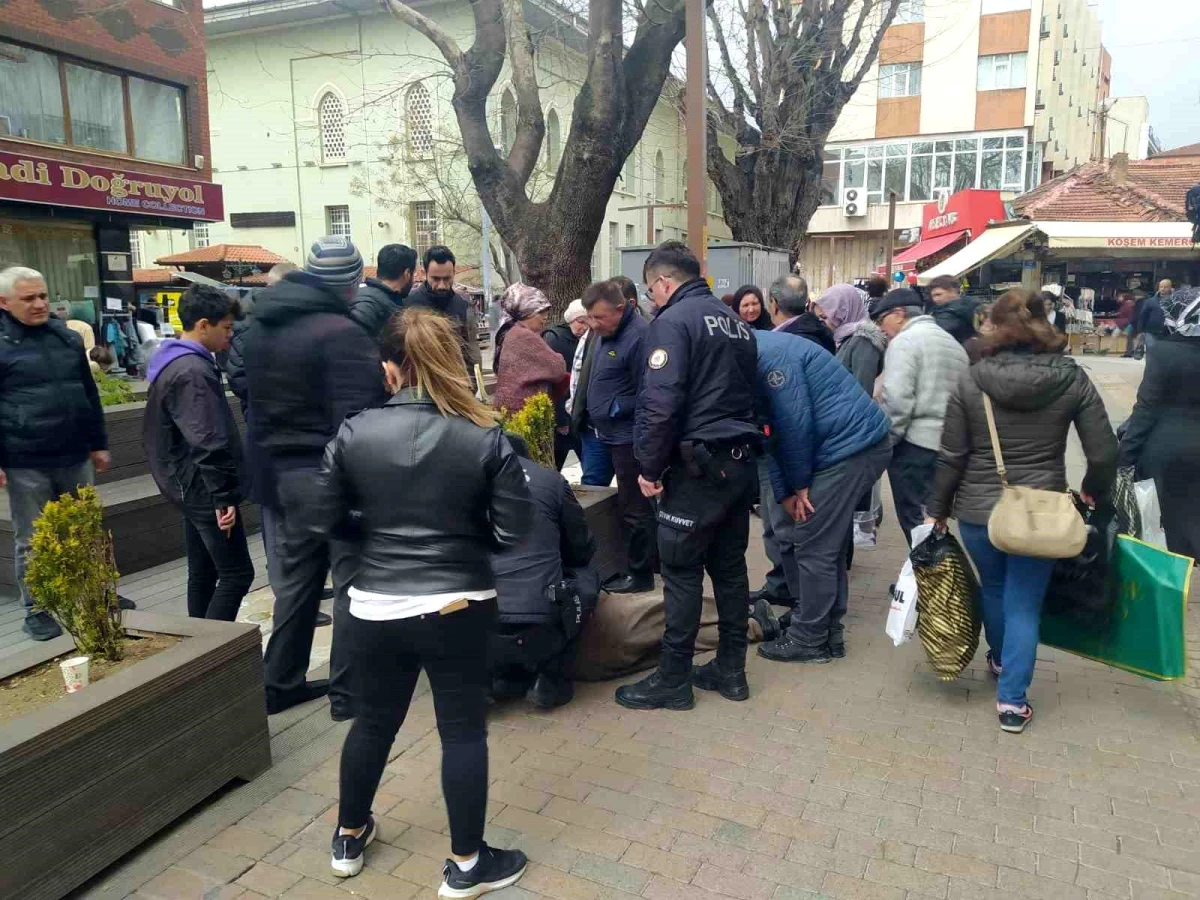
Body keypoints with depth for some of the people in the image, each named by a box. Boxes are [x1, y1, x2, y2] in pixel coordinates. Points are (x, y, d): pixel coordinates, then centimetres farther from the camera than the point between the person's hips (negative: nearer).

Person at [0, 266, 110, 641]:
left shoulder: (67, 336, 9)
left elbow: (89, 394, 16)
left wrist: (98, 442, 15)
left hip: (76, 457, 5)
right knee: (32, 541, 7)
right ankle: (36, 611, 19)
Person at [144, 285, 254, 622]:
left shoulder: (173, 362, 13)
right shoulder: (192, 372, -20)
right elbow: (208, 442, -26)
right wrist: (224, 495, -21)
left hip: (190, 485, 11)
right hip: (203, 487, -11)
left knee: (203, 572, 16)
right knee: (236, 573, -6)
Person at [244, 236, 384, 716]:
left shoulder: (259, 325, 8)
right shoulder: (342, 333, -19)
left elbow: (245, 386, 16)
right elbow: (358, 416, -23)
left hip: (278, 470, 8)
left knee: (294, 577, 19)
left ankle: (280, 682, 29)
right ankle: (349, 689, 13)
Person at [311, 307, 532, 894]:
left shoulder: (353, 433, -7)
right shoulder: (486, 438, -11)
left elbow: (321, 521, 0)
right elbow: (514, 530, -10)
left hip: (374, 608, 3)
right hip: (458, 608, -2)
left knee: (372, 722, 22)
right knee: (463, 730, 12)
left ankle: (349, 838, 42)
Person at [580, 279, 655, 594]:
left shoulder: (639, 336, -20)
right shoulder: (607, 333, 11)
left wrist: (613, 410, -16)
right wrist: (597, 415, 12)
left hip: (629, 437, -10)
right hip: (613, 434, 10)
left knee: (634, 506, 0)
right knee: (629, 504, 19)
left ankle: (640, 573, 11)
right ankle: (638, 563, 32)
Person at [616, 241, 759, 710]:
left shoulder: (673, 321, -11)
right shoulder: (735, 321, 16)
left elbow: (659, 404, -21)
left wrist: (649, 465, -11)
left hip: (698, 465, -8)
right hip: (740, 460, 8)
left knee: (682, 572, 1)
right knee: (730, 567, 14)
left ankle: (673, 680, 11)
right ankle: (730, 670, 25)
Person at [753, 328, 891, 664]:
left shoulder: (768, 353, -18)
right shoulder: (758, 355, 13)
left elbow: (795, 423, -19)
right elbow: (774, 431, 13)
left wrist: (799, 485, -6)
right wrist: (784, 494, 6)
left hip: (850, 447, -10)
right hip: (857, 445, 10)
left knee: (813, 547, -2)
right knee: (826, 544, 15)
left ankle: (809, 640, 10)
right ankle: (827, 633, 25)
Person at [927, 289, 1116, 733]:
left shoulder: (969, 380, -10)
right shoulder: (1073, 379, -6)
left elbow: (951, 456, -7)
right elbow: (1104, 454, -3)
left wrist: (937, 509, 5)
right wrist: (1091, 492, 17)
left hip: (978, 509, 1)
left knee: (993, 589, 24)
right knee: (1024, 603, 10)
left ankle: (1001, 659, 48)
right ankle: (1012, 700, 11)